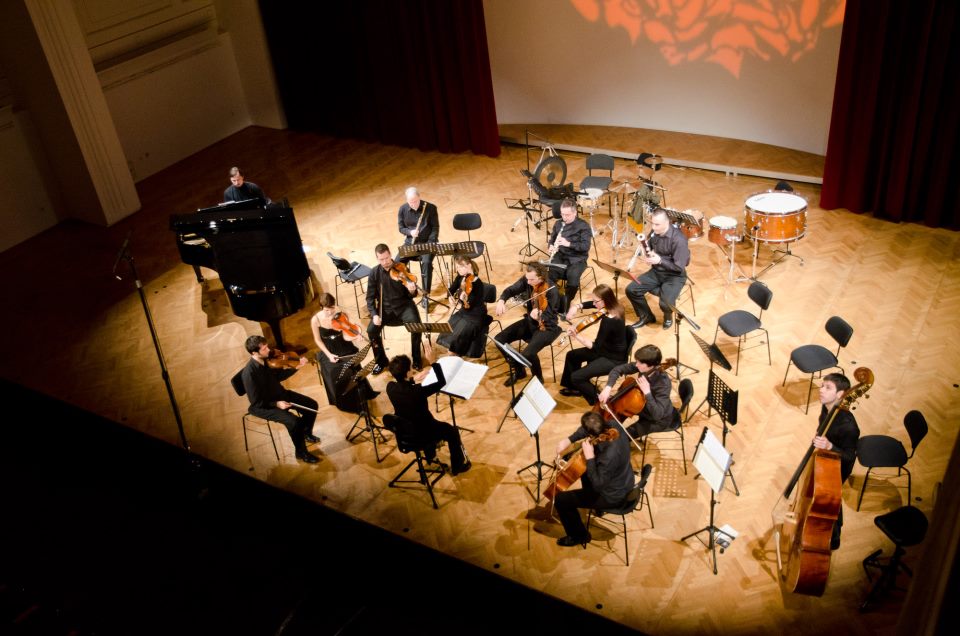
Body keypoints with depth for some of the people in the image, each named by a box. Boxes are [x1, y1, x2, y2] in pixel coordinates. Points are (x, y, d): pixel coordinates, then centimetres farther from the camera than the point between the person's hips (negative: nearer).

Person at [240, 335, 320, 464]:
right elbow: (256, 402, -23)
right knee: (294, 421, -26)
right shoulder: (249, 373, -30)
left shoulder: (267, 359, -8)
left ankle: (306, 433, 30)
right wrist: (276, 404, -29)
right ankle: (301, 452, -2)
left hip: (279, 394, 8)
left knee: (312, 404, 5)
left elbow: (279, 376, 10)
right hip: (264, 405, -8)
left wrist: (297, 367, -1)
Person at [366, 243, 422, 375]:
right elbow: (370, 297, -1)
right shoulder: (374, 273, -4)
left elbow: (411, 296, -6)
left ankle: (416, 358, -2)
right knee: (371, 330, -22)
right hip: (385, 308, 2)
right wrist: (374, 314, -17)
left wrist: (412, 291, -31)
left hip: (404, 306, -1)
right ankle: (381, 361, 3)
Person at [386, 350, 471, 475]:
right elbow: (442, 382, -24)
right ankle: (457, 466, 36)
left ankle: (430, 456, 56)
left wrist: (413, 379, 3)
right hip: (421, 433, -6)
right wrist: (433, 362, -24)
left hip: (404, 431, 6)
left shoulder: (390, 387, -17)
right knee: (452, 431, 21)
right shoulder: (417, 391, -36)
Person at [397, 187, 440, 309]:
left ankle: (425, 295, -24)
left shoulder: (430, 208, -10)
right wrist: (410, 232, -17)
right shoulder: (403, 209, -3)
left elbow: (435, 228, -5)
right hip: (410, 242, 3)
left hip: (427, 242, -3)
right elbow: (401, 228, 6)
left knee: (426, 262, -32)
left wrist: (429, 244, -16)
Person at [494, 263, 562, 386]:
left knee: (527, 354, -29)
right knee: (499, 339, -5)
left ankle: (538, 379, 5)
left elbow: (548, 317, -27)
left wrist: (539, 316, -50)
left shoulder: (551, 291, -26)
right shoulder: (526, 281, -9)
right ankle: (519, 371, 17)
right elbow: (511, 290, 4)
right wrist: (501, 300, -18)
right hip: (529, 322, 7)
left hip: (547, 327, -7)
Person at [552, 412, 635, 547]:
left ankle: (579, 535, 20)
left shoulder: (609, 456, -42)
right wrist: (569, 439, -12)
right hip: (623, 480, 8)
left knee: (560, 499, -1)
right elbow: (588, 429, 0)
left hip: (612, 496, -8)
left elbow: (597, 485, -31)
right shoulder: (613, 429, -19)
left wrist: (589, 458, -33)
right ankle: (589, 500, 50)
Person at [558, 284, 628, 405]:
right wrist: (576, 307, -11)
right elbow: (588, 304, 8)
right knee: (572, 355, 17)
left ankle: (598, 401, 7)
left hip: (614, 360, -10)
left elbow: (595, 346, -29)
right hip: (607, 349, 10)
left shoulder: (609, 321, -34)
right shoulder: (613, 307, -7)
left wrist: (576, 335, -30)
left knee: (576, 377, -14)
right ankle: (573, 387, 34)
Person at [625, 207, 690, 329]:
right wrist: (648, 257, -8)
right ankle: (646, 316, 15)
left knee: (666, 303, -28)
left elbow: (679, 267, -23)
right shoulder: (654, 233, -5)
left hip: (674, 276, -6)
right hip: (656, 271, 6)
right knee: (631, 290, -9)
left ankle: (668, 316, 12)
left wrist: (660, 260, -30)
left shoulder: (678, 239, -26)